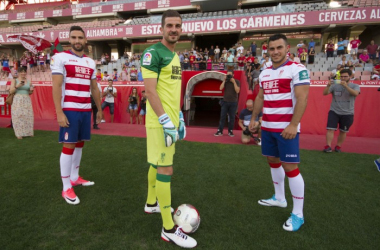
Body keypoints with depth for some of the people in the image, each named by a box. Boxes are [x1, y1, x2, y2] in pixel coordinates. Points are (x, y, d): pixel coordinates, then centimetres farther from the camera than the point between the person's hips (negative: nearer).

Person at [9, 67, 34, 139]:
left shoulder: (28, 81, 12)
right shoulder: (14, 80, 4)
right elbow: (11, 92, -2)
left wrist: (31, 90, -3)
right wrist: (17, 86, -16)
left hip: (27, 100, 3)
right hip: (18, 101, -3)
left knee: (28, 116, 1)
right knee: (18, 116, -5)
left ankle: (28, 132, 11)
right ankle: (19, 133, -1)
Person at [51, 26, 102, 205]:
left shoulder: (91, 62, 14)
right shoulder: (60, 57, -3)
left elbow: (94, 88, 19)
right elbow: (56, 86, -10)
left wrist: (99, 109, 18)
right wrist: (59, 112, -17)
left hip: (86, 110, 6)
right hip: (69, 109, -6)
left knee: (80, 143, 12)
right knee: (69, 145, -4)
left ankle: (75, 178, 27)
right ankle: (66, 188, 6)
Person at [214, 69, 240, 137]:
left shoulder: (237, 81, -1)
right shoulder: (225, 81, 6)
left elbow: (237, 91, -13)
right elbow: (221, 88, -8)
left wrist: (234, 82, -15)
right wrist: (224, 80, -11)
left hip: (233, 102, -2)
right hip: (225, 101, 2)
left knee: (232, 117, 4)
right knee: (222, 116, 0)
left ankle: (230, 131, 13)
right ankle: (220, 131, 3)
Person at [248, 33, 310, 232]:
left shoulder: (297, 69, -9)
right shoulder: (264, 73, 14)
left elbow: (302, 98, -17)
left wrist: (293, 125, -24)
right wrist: (253, 118, 17)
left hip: (286, 128, -7)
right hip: (267, 126, 8)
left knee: (290, 167, -4)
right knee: (273, 161, 15)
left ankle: (298, 214, 10)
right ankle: (279, 198, 34)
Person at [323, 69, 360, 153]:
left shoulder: (355, 86, 0)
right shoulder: (335, 85, 0)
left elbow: (355, 93, -21)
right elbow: (325, 93, -8)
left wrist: (346, 86, -34)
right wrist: (328, 85, -27)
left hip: (347, 114, 1)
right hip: (334, 112, 0)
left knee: (343, 131, 11)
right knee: (330, 129, -9)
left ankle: (338, 146, 25)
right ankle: (328, 146, -6)